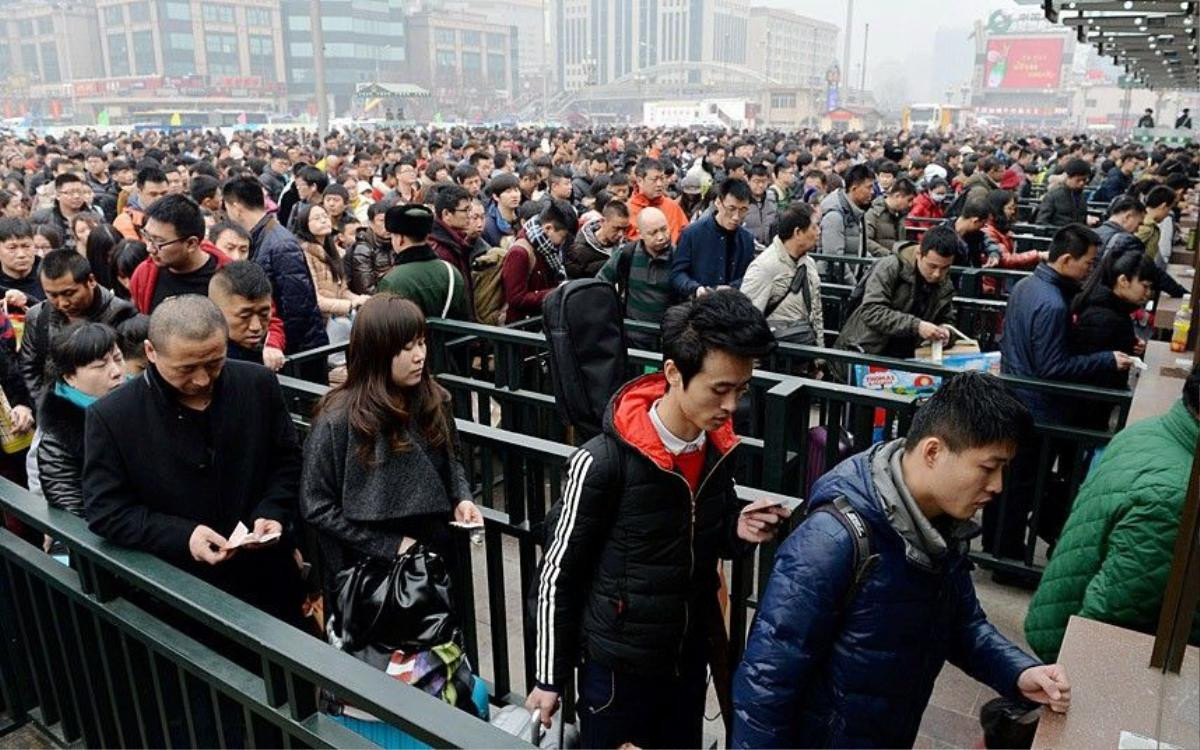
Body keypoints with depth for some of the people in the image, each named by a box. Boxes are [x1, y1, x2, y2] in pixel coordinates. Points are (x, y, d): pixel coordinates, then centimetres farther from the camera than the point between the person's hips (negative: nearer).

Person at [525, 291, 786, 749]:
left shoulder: (718, 448, -9)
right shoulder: (604, 462, -26)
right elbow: (559, 575, -15)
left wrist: (738, 532, -14)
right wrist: (549, 678, -7)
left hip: (691, 657, 5)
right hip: (617, 663, -5)